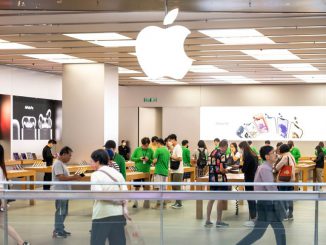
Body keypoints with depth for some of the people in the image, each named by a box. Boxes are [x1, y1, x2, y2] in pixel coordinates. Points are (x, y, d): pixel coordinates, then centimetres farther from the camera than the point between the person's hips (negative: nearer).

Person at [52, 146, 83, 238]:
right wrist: (74, 177, -21)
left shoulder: (62, 164, 15)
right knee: (60, 212, -5)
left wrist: (74, 177, 6)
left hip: (64, 192, 10)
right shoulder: (58, 164, -17)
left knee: (63, 212, 15)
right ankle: (57, 232, 1)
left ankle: (60, 229, 22)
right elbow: (61, 177, -25)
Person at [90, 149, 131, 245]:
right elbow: (125, 193, 2)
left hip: (102, 215, -5)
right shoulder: (118, 173, 10)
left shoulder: (96, 175, -4)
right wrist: (125, 210, -4)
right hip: (119, 215, 5)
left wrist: (117, 201, -8)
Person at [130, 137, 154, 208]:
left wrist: (148, 160, -19)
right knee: (137, 187, 5)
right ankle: (135, 202, 14)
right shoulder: (137, 149, -3)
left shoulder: (150, 150, -2)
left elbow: (153, 160, 1)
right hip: (138, 170, 0)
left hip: (146, 171, 0)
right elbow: (132, 158, -1)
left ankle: (146, 203, 15)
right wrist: (139, 158, -16)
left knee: (146, 187, 6)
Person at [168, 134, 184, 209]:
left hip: (178, 171, -9)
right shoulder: (174, 148, 16)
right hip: (174, 171, 10)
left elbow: (180, 158, -22)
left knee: (177, 187, -6)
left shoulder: (178, 147, -13)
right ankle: (177, 202, 18)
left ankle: (179, 203, -1)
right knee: (174, 187, 12)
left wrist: (171, 157, -14)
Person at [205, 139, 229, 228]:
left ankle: (208, 220, 14)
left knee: (211, 199, 12)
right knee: (222, 199, 3)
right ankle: (219, 221, 7)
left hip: (212, 178, 7)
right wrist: (226, 170, -1)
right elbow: (222, 169, -21)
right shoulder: (222, 154, -14)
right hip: (220, 179, -7)